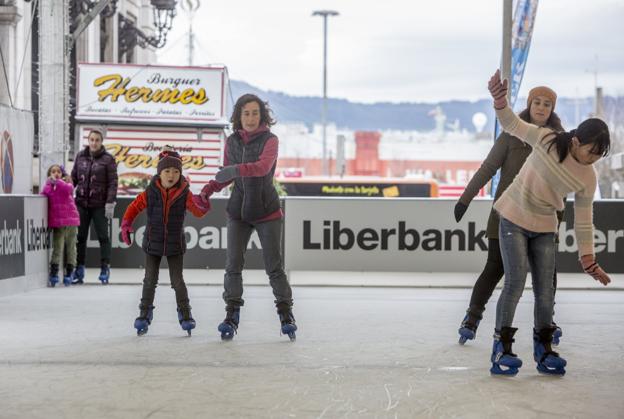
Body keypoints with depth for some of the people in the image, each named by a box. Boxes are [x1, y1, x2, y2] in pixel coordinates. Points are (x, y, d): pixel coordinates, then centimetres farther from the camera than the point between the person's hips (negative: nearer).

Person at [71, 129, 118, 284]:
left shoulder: (108, 159, -4)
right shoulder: (80, 156, 8)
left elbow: (112, 183, -6)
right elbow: (74, 177, 14)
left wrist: (110, 203, -12)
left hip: (99, 204, -4)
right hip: (82, 202, 4)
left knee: (103, 236, 1)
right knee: (80, 236, 6)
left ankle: (105, 268, 7)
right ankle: (79, 269, 12)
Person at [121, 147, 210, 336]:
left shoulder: (184, 194, -9)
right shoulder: (150, 193, -9)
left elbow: (197, 212, -16)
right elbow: (134, 207, 2)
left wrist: (202, 205, -39)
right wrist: (126, 224, -10)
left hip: (175, 244, -1)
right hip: (153, 243, 1)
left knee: (178, 281, 2)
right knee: (150, 280, 6)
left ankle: (185, 314, 15)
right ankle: (145, 313, 18)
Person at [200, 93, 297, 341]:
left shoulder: (270, 140, -8)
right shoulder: (232, 142, 4)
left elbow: (263, 166, -27)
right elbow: (226, 174, 13)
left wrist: (238, 169, -42)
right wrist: (210, 188, -5)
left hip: (266, 211, -3)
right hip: (238, 211, 3)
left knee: (274, 266, 0)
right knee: (233, 264, -4)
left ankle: (286, 314, 13)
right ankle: (231, 315, 4)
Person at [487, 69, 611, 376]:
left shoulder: (588, 178, -8)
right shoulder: (547, 141, -16)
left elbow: (583, 220, -1)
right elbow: (512, 125, -10)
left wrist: (588, 258, -2)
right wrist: (500, 102, -30)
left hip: (544, 227, 3)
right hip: (513, 217, -3)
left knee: (544, 290, 2)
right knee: (516, 281, -13)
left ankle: (544, 349, 21)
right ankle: (502, 348, -2)